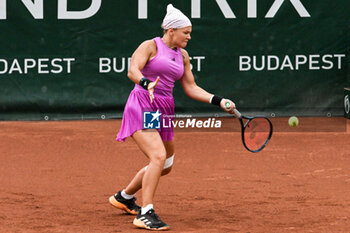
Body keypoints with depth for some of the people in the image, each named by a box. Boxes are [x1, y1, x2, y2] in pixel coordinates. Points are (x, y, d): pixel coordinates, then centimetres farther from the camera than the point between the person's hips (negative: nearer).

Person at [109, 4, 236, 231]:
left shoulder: (183, 56, 14)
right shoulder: (150, 46, -6)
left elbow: (191, 88, 16)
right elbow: (133, 70, -20)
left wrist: (219, 101, 6)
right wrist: (147, 83, -41)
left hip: (164, 111, 8)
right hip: (142, 107, -8)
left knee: (165, 166, 15)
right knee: (158, 156, -25)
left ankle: (124, 197, 37)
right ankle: (146, 214, -23)